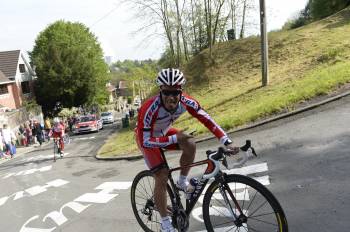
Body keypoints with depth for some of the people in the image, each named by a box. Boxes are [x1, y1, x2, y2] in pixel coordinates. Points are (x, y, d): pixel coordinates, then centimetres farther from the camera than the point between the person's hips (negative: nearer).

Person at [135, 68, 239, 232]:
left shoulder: (185, 101, -27)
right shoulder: (150, 108, -39)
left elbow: (207, 120, -23)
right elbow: (145, 141, -36)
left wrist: (227, 142, -32)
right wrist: (175, 138, -38)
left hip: (164, 132, 4)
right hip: (147, 138, -4)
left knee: (190, 144, -22)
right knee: (162, 177, -12)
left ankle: (182, 181, 4)